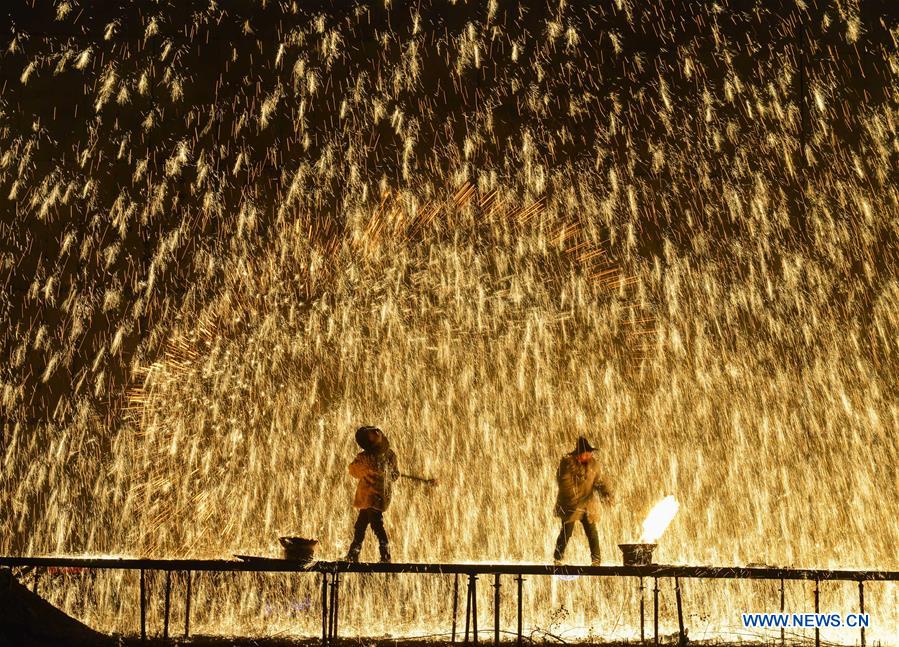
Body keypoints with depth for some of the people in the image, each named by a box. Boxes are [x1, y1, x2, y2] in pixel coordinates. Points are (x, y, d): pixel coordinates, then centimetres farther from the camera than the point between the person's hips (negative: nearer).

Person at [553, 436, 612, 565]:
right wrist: (574, 499, -24)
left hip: (588, 505, 4)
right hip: (570, 506, -4)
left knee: (592, 532, 4)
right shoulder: (567, 463, -9)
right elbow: (565, 483, -16)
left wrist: (605, 491, -9)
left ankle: (596, 560, 14)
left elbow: (598, 481, 10)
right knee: (566, 532, -3)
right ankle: (557, 559, 11)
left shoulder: (593, 464, 7)